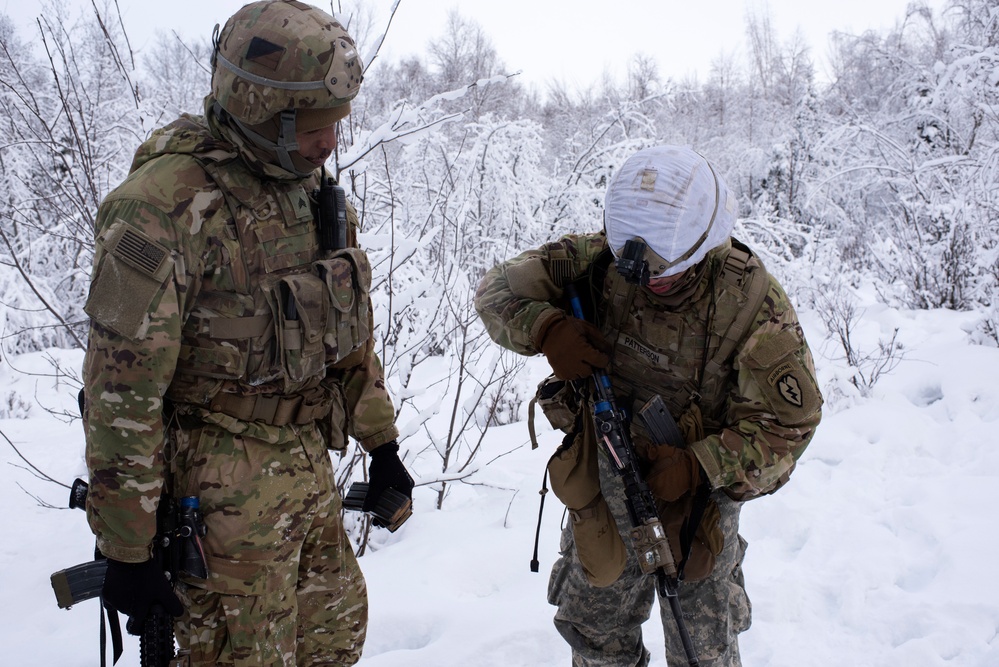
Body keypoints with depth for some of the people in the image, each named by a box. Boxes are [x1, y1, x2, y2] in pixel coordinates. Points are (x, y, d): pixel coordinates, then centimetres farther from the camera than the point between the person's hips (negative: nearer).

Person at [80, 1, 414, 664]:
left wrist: (382, 443, 16)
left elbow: (349, 333, 14)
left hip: (311, 470, 8)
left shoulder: (317, 191, 4)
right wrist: (127, 550, -14)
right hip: (224, 494, -7)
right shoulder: (165, 206, -21)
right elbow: (121, 392, -19)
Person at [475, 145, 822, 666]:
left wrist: (699, 467, -30)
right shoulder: (601, 260, -15)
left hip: (697, 495, -3)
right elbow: (500, 287, -10)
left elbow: (788, 422, -18)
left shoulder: (752, 303, -23)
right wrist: (546, 329, -31)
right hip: (604, 488, 3)